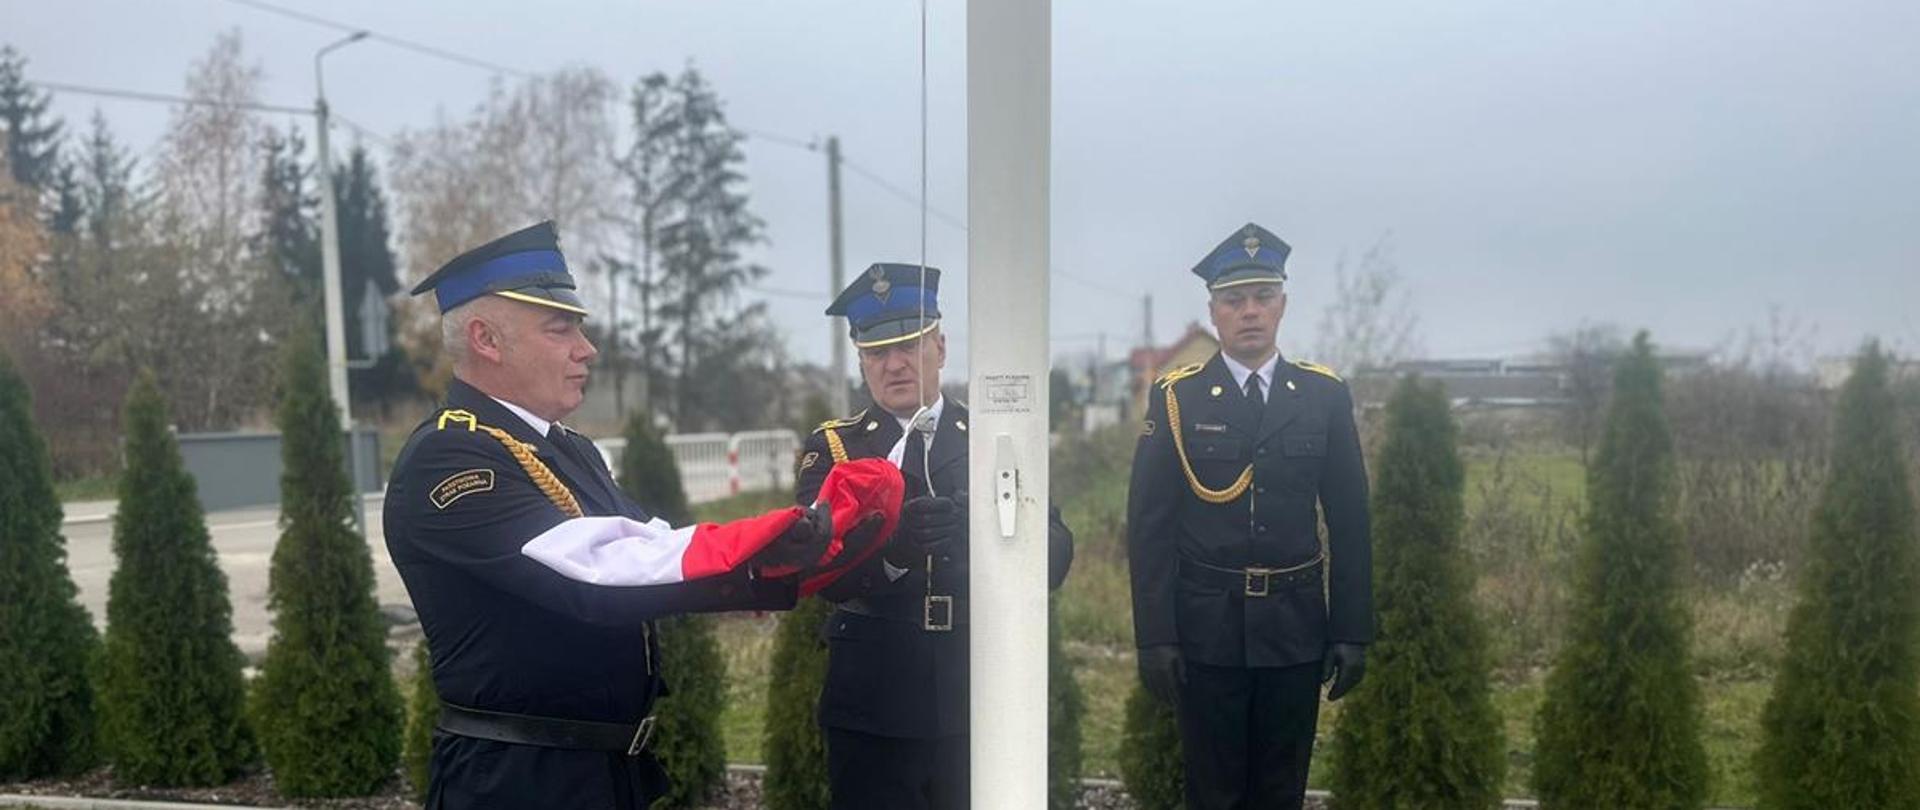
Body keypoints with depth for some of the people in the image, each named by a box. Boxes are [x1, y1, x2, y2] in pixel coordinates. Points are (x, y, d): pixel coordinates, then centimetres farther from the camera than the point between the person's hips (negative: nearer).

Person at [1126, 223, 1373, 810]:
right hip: (1207, 630, -2)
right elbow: (1148, 527, -3)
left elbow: (1349, 525, 5)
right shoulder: (1176, 399, -2)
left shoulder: (1325, 396, 4)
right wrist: (1155, 636, -8)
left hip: (1296, 629, 2)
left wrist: (1352, 631, 2)